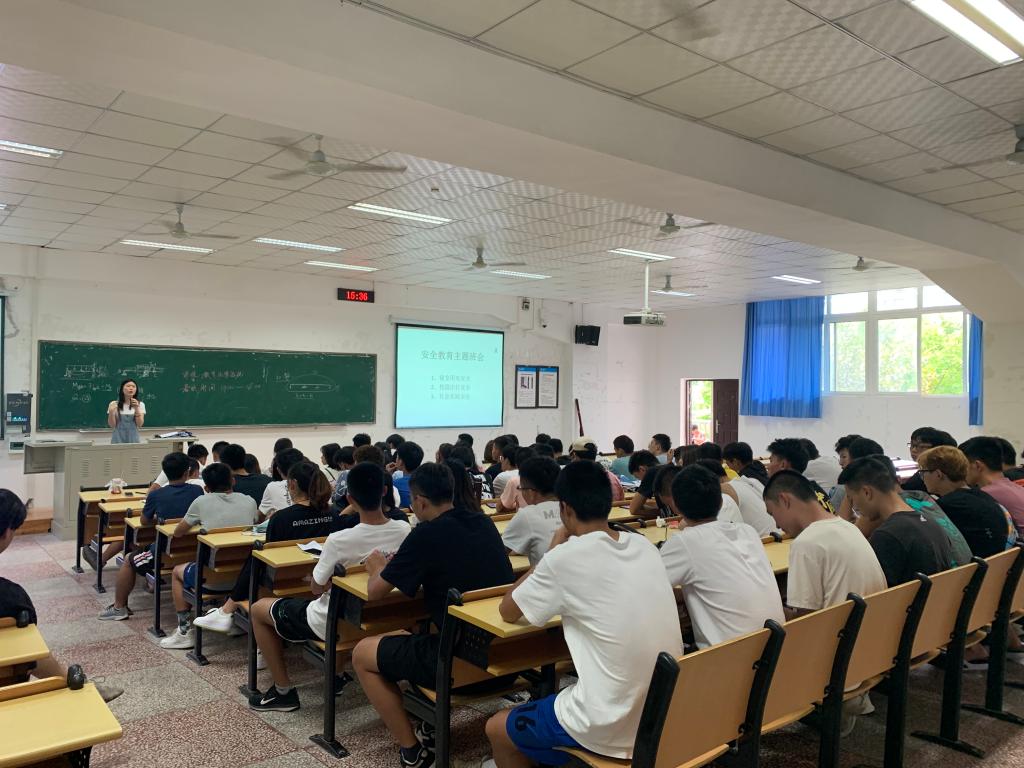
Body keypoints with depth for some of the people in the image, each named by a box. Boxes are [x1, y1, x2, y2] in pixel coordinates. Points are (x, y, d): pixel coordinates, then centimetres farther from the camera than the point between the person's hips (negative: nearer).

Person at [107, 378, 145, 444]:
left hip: (133, 439, 1)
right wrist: (111, 412, -19)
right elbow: (112, 425, -3)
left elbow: (139, 424, -8)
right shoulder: (114, 404, 0)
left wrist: (137, 409, -19)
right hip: (118, 440, -1)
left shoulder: (140, 404, 1)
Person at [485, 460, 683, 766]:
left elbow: (507, 611, 1)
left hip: (613, 729, -7)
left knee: (497, 728, 20)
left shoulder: (566, 557, -15)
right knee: (549, 703, 33)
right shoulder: (644, 546, 2)